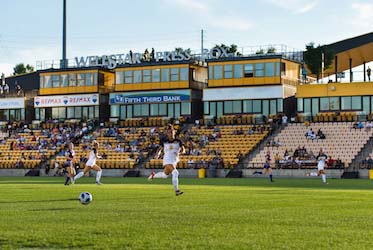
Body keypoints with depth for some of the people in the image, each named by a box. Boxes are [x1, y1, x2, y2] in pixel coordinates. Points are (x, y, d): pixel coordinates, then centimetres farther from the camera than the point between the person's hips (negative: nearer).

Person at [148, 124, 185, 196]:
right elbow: (160, 149, 13)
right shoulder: (164, 142, 1)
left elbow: (183, 150, 6)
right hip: (167, 160, -4)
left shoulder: (178, 141, 2)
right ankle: (176, 191, -21)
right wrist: (157, 154, -7)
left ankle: (153, 175, 43)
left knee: (165, 175, 15)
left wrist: (179, 152, -16)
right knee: (175, 173, -23)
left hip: (175, 160, 4)